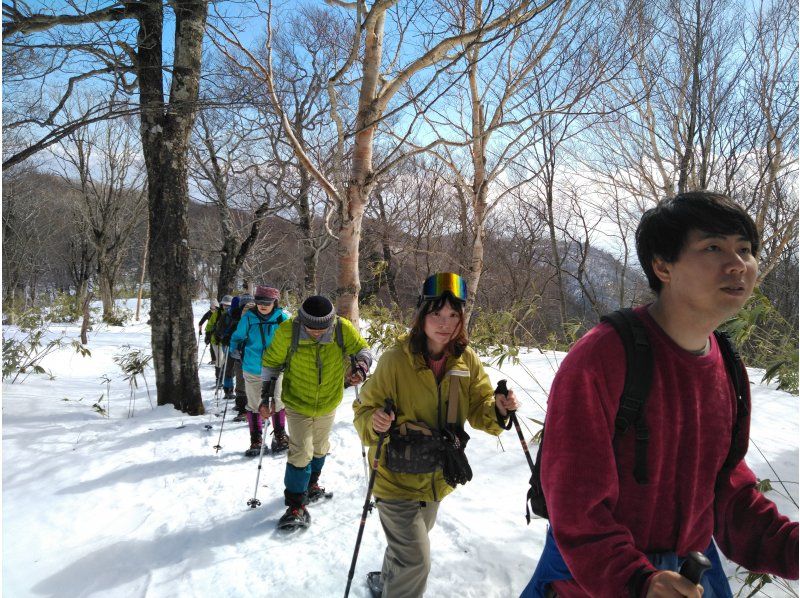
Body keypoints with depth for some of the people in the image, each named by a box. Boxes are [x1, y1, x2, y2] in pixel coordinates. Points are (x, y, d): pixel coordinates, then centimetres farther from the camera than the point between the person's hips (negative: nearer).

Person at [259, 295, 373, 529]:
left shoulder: (343, 329, -22)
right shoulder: (287, 332, -24)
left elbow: (363, 349, -5)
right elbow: (271, 363, -9)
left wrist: (362, 366, -27)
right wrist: (266, 397, -11)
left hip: (328, 404, 3)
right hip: (298, 404, -3)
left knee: (319, 449, 22)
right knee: (301, 453, -9)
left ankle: (311, 483, 48)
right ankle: (296, 506, 5)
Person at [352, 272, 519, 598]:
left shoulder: (467, 360, -10)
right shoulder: (395, 359, -22)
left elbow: (478, 409, -3)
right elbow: (364, 409, -15)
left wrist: (498, 409, -24)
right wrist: (374, 423, -37)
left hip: (437, 478, 5)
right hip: (397, 477, -5)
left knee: (408, 546, 27)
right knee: (415, 561, -5)